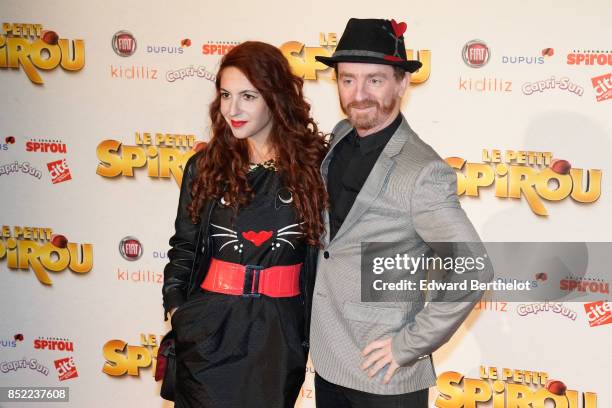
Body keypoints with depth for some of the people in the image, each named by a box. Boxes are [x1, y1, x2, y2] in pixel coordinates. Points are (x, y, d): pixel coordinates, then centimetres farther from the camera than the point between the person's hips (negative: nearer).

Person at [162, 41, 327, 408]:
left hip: (279, 336, -1)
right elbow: (183, 249, 10)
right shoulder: (205, 165, 2)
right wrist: (176, 308, 0)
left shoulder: (315, 163, -4)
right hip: (209, 327, 1)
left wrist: (317, 328, -1)